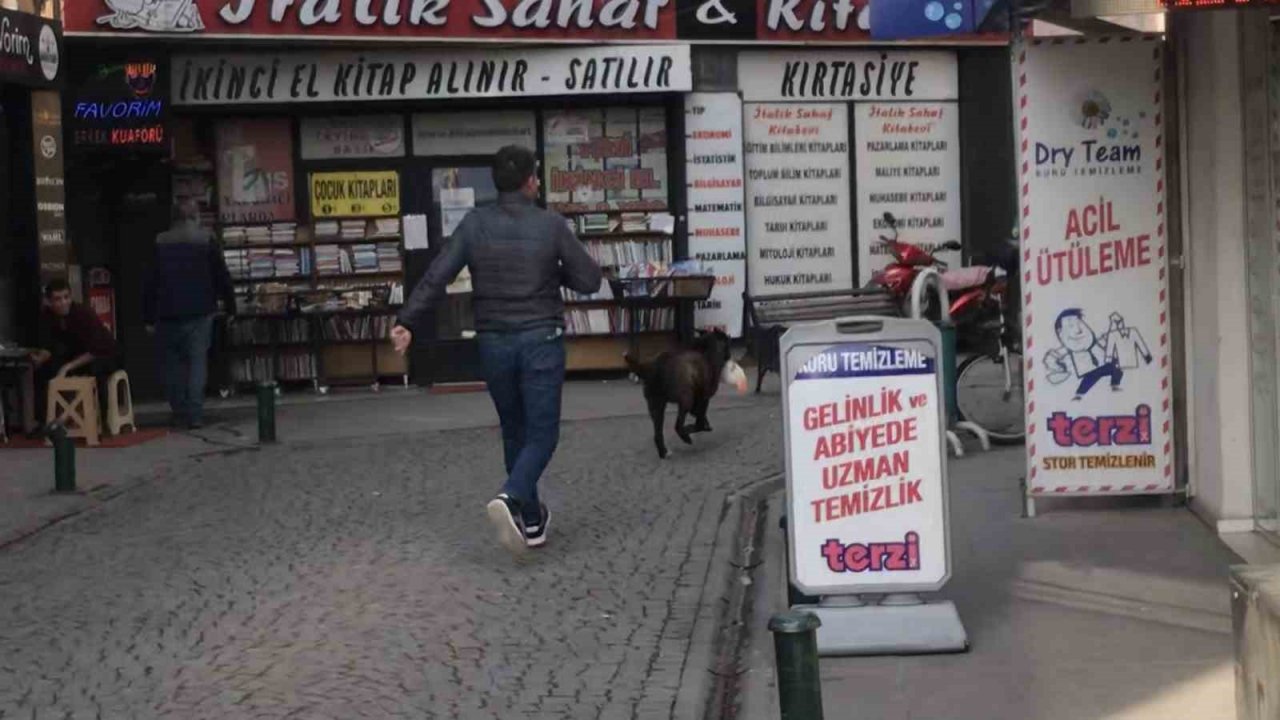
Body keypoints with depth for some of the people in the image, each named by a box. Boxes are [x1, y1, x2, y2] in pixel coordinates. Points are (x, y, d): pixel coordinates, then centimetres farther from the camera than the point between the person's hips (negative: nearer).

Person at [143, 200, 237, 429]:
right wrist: (230, 307, 8)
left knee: (173, 363, 11)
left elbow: (151, 282, 4)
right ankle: (195, 414, -9)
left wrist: (148, 317, 8)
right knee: (198, 361, 0)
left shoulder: (160, 243, 4)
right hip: (200, 312, -1)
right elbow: (222, 277, 0)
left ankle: (179, 413, 9)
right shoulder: (206, 240, 0)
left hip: (168, 314, 1)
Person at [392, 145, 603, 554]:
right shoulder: (552, 225, -6)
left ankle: (531, 520, 24)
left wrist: (407, 322, -8)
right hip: (541, 339, -3)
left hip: (494, 341, 3)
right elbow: (590, 280, -2)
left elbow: (437, 278, -10)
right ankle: (511, 499, -25)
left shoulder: (474, 225, -2)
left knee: (515, 431, 18)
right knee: (542, 433, 1)